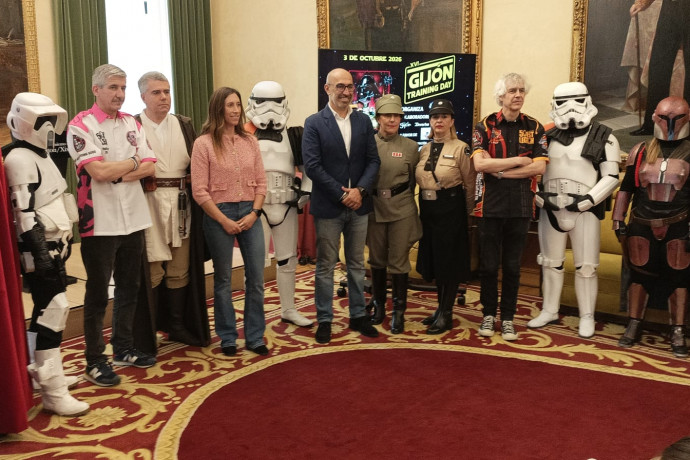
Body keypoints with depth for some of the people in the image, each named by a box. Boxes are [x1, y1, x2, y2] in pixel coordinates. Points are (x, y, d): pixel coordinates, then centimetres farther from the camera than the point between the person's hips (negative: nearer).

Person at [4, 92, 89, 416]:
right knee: (52, 310, -11)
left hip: (53, 244, 10)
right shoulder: (20, 159, -15)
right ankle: (53, 392, -7)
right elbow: (25, 213, -22)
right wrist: (40, 251, -25)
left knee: (52, 308, 16)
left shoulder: (41, 155, 17)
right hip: (39, 248, -10)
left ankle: (42, 370, 32)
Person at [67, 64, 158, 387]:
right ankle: (94, 361, 16)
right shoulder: (81, 125, -8)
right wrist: (132, 162, -5)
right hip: (100, 223, -6)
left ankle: (123, 348, 31)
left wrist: (115, 174, -13)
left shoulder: (131, 124, 10)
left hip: (133, 219, 6)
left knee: (129, 287, 15)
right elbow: (99, 171, -20)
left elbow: (149, 167, 2)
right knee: (98, 294, 4)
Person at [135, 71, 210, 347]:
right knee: (151, 270, 1)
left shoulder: (184, 125, 12)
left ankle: (177, 325, 25)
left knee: (180, 269, 11)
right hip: (148, 203, -4)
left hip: (181, 203, 5)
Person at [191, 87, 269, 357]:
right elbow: (199, 191, -8)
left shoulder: (250, 142, 6)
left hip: (249, 214, 4)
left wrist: (254, 213, -6)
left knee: (256, 278, 4)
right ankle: (227, 338, 22)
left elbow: (261, 182, 8)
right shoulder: (204, 144, -6)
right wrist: (224, 221, -11)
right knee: (223, 279, 8)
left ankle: (255, 337, 17)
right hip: (218, 215, -3)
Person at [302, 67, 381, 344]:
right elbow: (312, 165, -12)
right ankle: (324, 320, 16)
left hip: (358, 205, 4)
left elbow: (373, 160, 4)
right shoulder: (314, 123, -5)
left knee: (357, 264, 13)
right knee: (325, 266, 5)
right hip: (328, 207, -4)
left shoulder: (363, 121, 7)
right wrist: (342, 194, -15)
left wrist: (360, 190, -12)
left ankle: (358, 316, 25)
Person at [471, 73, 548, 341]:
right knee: (488, 265, 7)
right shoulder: (485, 127, 0)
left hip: (521, 208, 1)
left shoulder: (534, 128, 6)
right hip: (490, 206, -1)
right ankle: (489, 315, 21)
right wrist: (518, 160, -11)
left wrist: (500, 171, -13)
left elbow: (539, 167, -7)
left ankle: (508, 318, 19)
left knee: (512, 266, 9)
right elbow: (480, 164, -14)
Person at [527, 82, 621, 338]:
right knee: (550, 263, 12)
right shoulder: (548, 137, 8)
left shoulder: (603, 138, -1)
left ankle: (587, 317, 13)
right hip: (550, 210, 4)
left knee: (586, 266, 1)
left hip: (584, 211, -3)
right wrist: (541, 198, -4)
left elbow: (611, 178, -5)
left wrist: (584, 201, -14)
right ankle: (549, 311, 25)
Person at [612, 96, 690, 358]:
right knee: (639, 276, 10)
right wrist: (618, 221, 6)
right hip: (642, 227, 2)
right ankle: (633, 327, 23)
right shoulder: (640, 152, 5)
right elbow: (625, 188, 9)